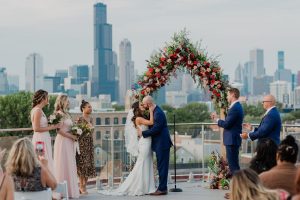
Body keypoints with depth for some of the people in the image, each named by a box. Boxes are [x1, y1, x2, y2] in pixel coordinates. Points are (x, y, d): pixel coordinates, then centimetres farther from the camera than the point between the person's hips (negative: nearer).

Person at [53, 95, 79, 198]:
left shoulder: (66, 114, 16)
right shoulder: (59, 114, -12)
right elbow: (59, 130, -18)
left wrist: (74, 135, 3)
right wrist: (72, 136, -13)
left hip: (68, 142, 9)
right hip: (62, 141, -9)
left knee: (69, 165, 11)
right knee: (63, 165, -4)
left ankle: (69, 189, 16)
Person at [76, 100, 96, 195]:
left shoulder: (90, 119, 11)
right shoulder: (80, 119, -10)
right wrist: (86, 129, -21)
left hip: (90, 143, 7)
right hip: (82, 143, -7)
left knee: (89, 164, 6)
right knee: (83, 164, -5)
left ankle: (84, 186, 13)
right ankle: (81, 186, 2)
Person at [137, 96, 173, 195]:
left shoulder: (158, 113, -20)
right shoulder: (154, 111, 11)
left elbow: (156, 129, -22)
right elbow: (152, 125, 19)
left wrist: (143, 133, -13)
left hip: (162, 144, -10)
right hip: (160, 143, 10)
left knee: (162, 166, -5)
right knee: (161, 166, 12)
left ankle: (162, 189, -1)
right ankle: (162, 187, 18)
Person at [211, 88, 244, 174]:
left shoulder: (235, 108, -18)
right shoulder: (237, 106, 14)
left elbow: (226, 124, -20)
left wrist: (217, 119, -4)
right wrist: (217, 118, 10)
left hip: (232, 140, -10)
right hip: (233, 139, 10)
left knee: (233, 164, -7)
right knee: (233, 164, 14)